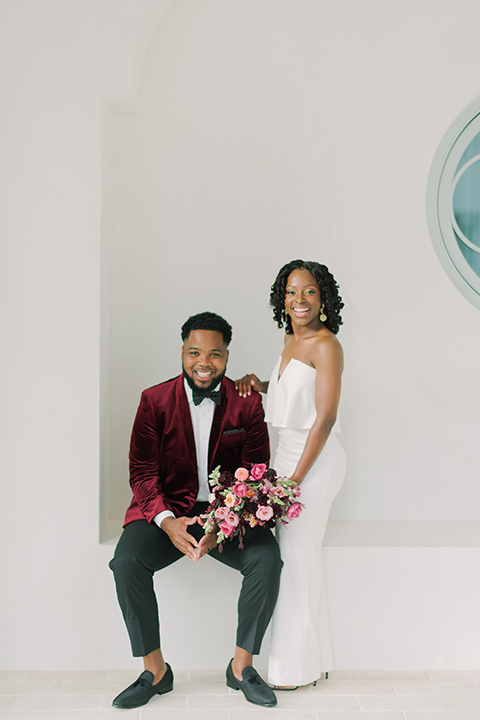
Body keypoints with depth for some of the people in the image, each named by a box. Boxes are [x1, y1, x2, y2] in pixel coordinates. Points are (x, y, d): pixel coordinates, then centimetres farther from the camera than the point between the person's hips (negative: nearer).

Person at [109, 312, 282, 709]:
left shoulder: (247, 404, -1)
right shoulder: (155, 400, -1)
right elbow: (142, 471, -3)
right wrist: (167, 522, -22)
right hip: (167, 509, 0)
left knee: (267, 559, -26)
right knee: (126, 561, -26)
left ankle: (242, 666, -5)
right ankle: (155, 671, -5)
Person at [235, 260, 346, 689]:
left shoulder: (326, 345, -15)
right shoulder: (291, 340, 11)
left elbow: (325, 418, -18)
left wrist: (295, 479, -19)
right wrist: (260, 384, 7)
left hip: (317, 460, -8)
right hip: (289, 453, 8)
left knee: (297, 556, -2)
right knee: (298, 555, 12)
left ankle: (294, 669, 13)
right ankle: (313, 659, 26)